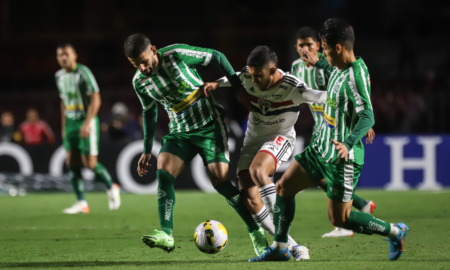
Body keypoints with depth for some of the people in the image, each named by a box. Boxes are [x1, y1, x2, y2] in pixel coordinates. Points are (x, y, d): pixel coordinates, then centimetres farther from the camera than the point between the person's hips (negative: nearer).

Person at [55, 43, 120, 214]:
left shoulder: (83, 72, -11)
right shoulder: (59, 76, 11)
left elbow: (95, 99, -14)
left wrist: (87, 123, -21)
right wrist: (63, 127, 19)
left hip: (87, 122, -7)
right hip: (70, 123, 7)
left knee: (90, 163, -10)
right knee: (72, 163, -3)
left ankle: (111, 188, 15)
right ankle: (81, 203, -1)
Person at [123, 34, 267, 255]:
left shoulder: (176, 55, -17)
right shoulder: (140, 82, -1)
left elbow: (216, 57, -7)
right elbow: (149, 112, 16)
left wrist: (238, 88, -9)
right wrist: (147, 151, 16)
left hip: (209, 125, -5)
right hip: (180, 131, 5)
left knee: (220, 181, -12)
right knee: (163, 173, -18)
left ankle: (256, 232, 1)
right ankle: (166, 235, -22)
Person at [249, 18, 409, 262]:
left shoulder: (356, 75, -23)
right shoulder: (337, 69, 3)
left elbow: (367, 117, -31)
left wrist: (349, 144, -43)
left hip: (342, 158, -9)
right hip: (321, 148, 9)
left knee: (338, 219, -3)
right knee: (284, 186, 8)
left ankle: (395, 232, 14)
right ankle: (280, 248, 18)